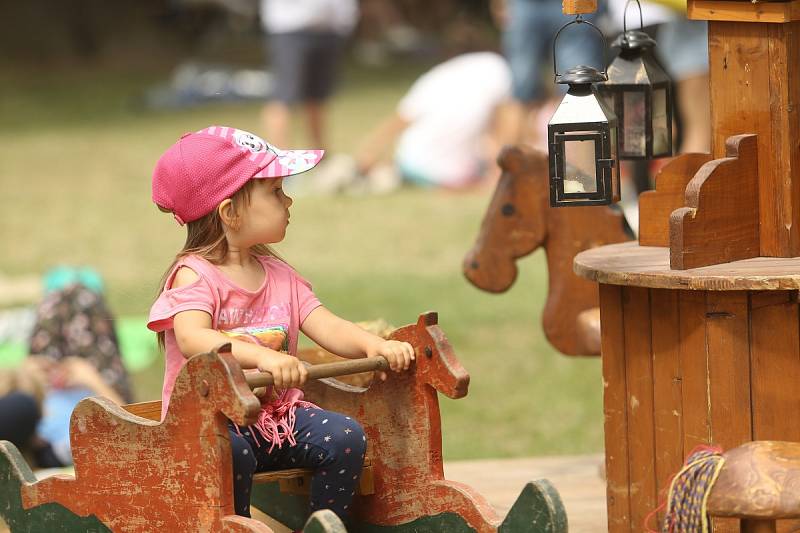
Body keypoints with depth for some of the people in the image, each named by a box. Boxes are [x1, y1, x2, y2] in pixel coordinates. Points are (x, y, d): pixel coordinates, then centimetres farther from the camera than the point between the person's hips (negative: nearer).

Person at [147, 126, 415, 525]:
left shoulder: (280, 276, 14)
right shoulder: (194, 275, -8)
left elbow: (326, 327, 3)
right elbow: (193, 339, -27)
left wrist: (373, 345, -19)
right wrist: (262, 356, -43)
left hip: (278, 413, 6)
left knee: (345, 436, -17)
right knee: (231, 451, -37)